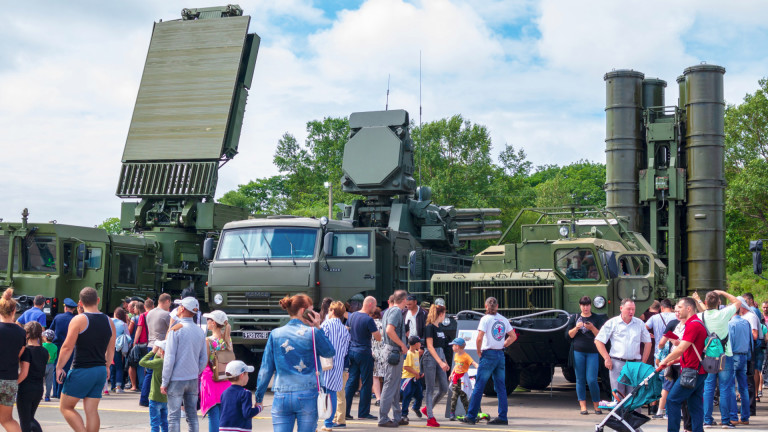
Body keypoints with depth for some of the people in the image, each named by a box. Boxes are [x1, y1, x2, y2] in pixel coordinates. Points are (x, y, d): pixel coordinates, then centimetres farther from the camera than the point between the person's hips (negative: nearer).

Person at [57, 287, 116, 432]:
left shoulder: (79, 320, -9)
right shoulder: (109, 322, 8)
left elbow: (67, 347, -12)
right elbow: (111, 350, 15)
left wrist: (59, 367, -2)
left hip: (81, 371, -6)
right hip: (101, 371, 6)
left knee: (65, 407, 4)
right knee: (92, 410, 8)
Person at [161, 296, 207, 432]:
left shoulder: (176, 330, -11)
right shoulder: (200, 332, 5)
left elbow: (169, 359, -12)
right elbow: (204, 359, 9)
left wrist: (164, 382, -7)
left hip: (177, 380, -5)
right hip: (193, 380, 5)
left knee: (174, 416, 0)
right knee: (192, 415, 11)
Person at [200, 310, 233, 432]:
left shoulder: (208, 341, -13)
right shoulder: (228, 340, 4)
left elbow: (204, 362, -13)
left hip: (210, 379, -5)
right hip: (225, 382, 5)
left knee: (213, 416, -3)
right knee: (223, 416, 12)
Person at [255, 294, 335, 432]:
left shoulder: (275, 334, 4)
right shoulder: (312, 333, -3)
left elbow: (266, 369, 5)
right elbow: (330, 352, 13)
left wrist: (259, 397, 12)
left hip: (281, 396, 2)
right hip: (307, 395, -2)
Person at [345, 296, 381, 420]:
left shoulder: (352, 316, 7)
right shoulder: (368, 320, -16)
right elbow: (378, 338, -16)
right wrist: (379, 331, 4)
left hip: (351, 351, 7)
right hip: (364, 353, -7)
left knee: (351, 381, 10)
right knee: (366, 383, 2)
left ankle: (345, 411, 7)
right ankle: (363, 412, 5)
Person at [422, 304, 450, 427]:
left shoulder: (440, 329, 16)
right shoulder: (429, 327, -9)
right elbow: (430, 347, -15)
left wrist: (445, 362, 19)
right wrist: (441, 362, -21)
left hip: (440, 359, 8)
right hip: (431, 358, -8)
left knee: (444, 389, 5)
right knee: (431, 389, -3)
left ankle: (428, 408, 23)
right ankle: (430, 418, 0)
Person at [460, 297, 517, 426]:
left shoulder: (485, 319, -7)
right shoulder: (503, 320, 9)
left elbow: (479, 338, -17)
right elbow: (513, 336, 15)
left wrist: (479, 352, -4)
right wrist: (502, 346, 15)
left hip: (488, 354, -5)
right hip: (501, 355, 5)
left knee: (478, 387, -1)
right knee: (501, 387, 9)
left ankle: (471, 416, 1)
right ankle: (502, 417, 8)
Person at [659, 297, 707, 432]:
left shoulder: (693, 325, -16)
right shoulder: (697, 323, 18)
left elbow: (681, 349, -20)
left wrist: (665, 361, -8)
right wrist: (673, 361, 16)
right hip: (698, 371, 10)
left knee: (672, 400, -5)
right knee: (695, 405, 9)